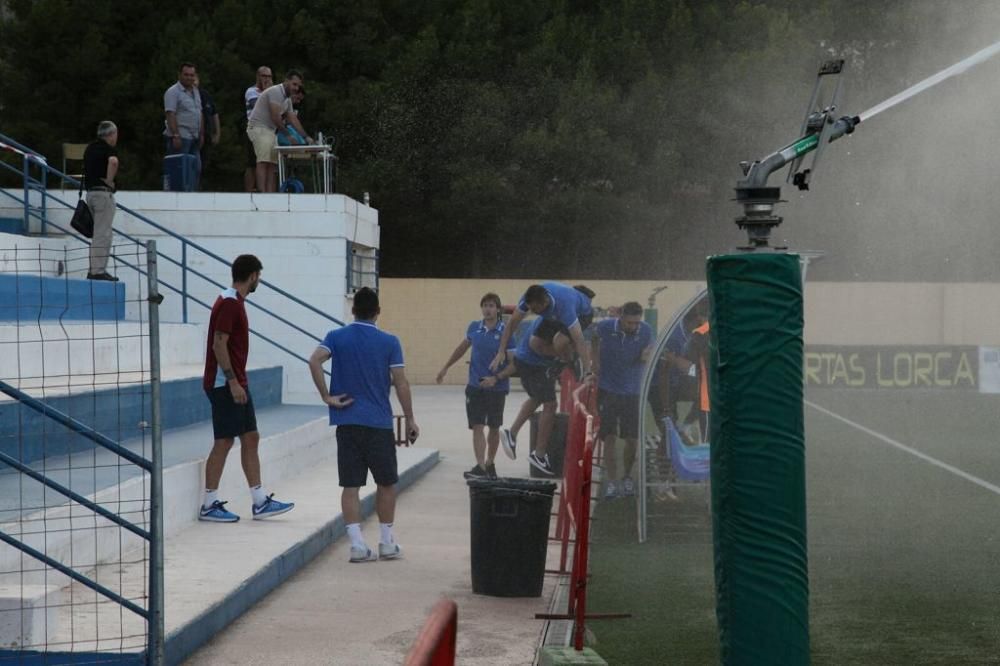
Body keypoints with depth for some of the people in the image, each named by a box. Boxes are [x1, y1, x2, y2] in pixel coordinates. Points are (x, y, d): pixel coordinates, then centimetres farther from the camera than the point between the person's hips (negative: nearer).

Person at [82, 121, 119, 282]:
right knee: (102, 234, -6)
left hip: (90, 192, 9)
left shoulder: (90, 147, 14)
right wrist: (109, 180, -20)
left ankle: (95, 269, 18)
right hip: (103, 193, -8)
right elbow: (113, 161, -33)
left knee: (99, 233, 16)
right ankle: (98, 271, -7)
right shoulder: (108, 148, -11)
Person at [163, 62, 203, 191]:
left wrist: (202, 134, 17)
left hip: (194, 137, 8)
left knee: (196, 168, 7)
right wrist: (175, 136, -23)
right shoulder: (173, 92, -8)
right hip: (180, 137, -8)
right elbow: (170, 115, -16)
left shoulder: (196, 91, 18)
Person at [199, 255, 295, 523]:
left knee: (250, 438, 9)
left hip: (236, 384, 10)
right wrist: (232, 382, -22)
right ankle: (209, 505, 2)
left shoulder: (234, 302, 14)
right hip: (225, 385, -10)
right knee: (224, 441, -5)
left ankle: (260, 502, 12)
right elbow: (219, 344, -21)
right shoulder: (229, 303, -15)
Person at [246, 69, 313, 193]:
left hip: (270, 130, 10)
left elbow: (293, 120, 17)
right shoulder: (275, 92, -15)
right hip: (259, 128, -10)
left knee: (272, 164, 1)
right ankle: (261, 193, -27)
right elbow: (275, 118, -19)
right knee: (263, 162, -19)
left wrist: (306, 137, 10)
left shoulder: (288, 99, 15)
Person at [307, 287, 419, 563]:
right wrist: (410, 420, 4)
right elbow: (401, 384, -4)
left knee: (350, 485, 4)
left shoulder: (336, 337, 3)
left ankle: (357, 545, -2)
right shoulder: (389, 342, -1)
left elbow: (314, 361, -15)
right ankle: (387, 543, 16)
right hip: (379, 423, -2)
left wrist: (326, 396, -8)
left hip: (346, 422, 2)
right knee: (386, 483, 12)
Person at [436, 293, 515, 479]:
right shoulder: (474, 327, 1)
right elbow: (462, 347, 19)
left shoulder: (505, 332, -11)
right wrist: (446, 367, 24)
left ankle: (490, 464, 27)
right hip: (475, 385, 2)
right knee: (477, 427, -7)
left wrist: (495, 379, -25)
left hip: (497, 387, -2)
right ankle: (480, 467, -12)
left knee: (494, 428, 12)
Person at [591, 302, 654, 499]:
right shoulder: (606, 327, -12)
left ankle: (627, 477, 24)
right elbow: (594, 338, 12)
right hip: (608, 391, -1)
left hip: (632, 392, 1)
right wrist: (595, 360, 4)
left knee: (632, 440, 3)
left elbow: (649, 349, 4)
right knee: (610, 437, -6)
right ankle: (612, 482, 0)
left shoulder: (646, 331, -10)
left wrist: (647, 356, -19)